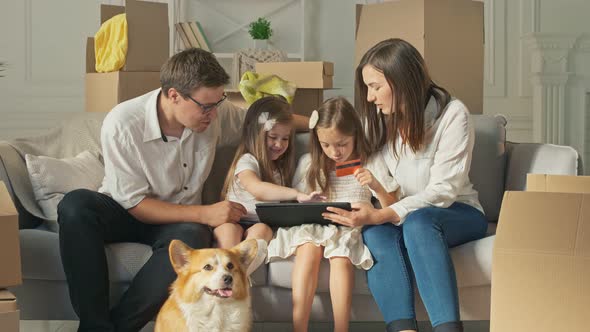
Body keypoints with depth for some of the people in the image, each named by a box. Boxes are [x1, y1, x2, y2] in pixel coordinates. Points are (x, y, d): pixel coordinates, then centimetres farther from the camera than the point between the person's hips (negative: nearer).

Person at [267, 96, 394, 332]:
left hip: (349, 230, -1)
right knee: (309, 249, -33)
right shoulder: (309, 163, 10)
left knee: (341, 257, -35)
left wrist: (377, 187, -17)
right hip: (312, 227, 1)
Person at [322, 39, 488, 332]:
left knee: (417, 222, -38)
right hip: (396, 216, 4)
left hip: (456, 213, -4)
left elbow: (442, 191, -17)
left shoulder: (452, 114, -11)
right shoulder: (376, 118, 6)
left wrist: (381, 215, -29)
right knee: (375, 233, -32)